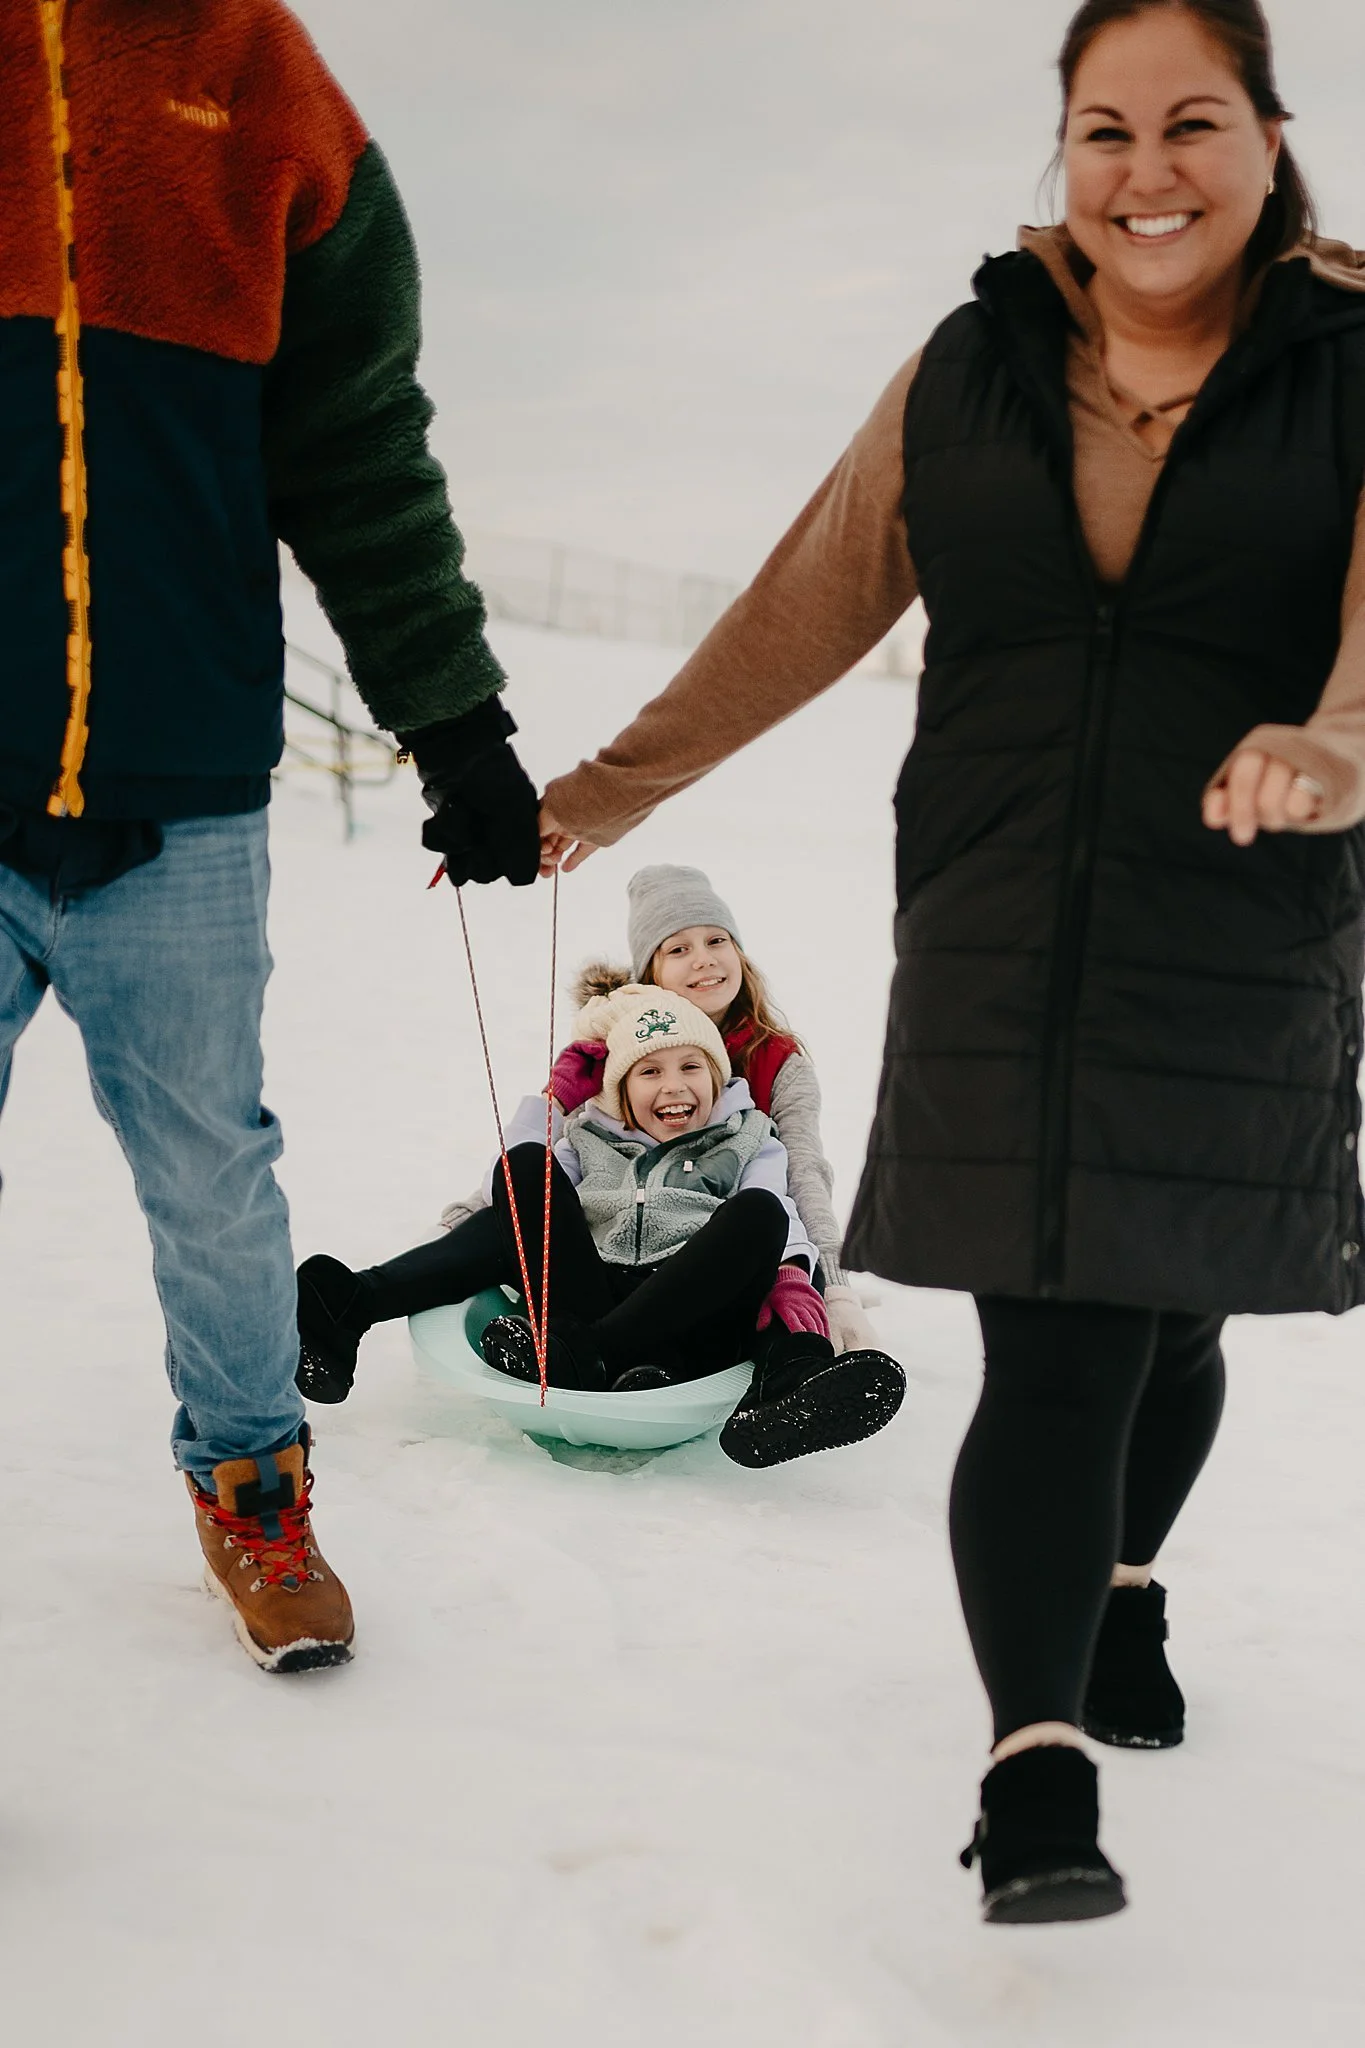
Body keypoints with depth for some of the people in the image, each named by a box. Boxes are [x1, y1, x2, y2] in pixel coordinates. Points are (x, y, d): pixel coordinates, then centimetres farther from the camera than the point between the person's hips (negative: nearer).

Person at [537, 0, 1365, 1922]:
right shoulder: (976, 369, 6)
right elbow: (809, 605, 9)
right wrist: (603, 793, 9)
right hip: (998, 951, 0)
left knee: (1171, 1316, 15)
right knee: (1052, 1356, -6)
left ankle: (1123, 1581, 44)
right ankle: (1037, 1764, -2)